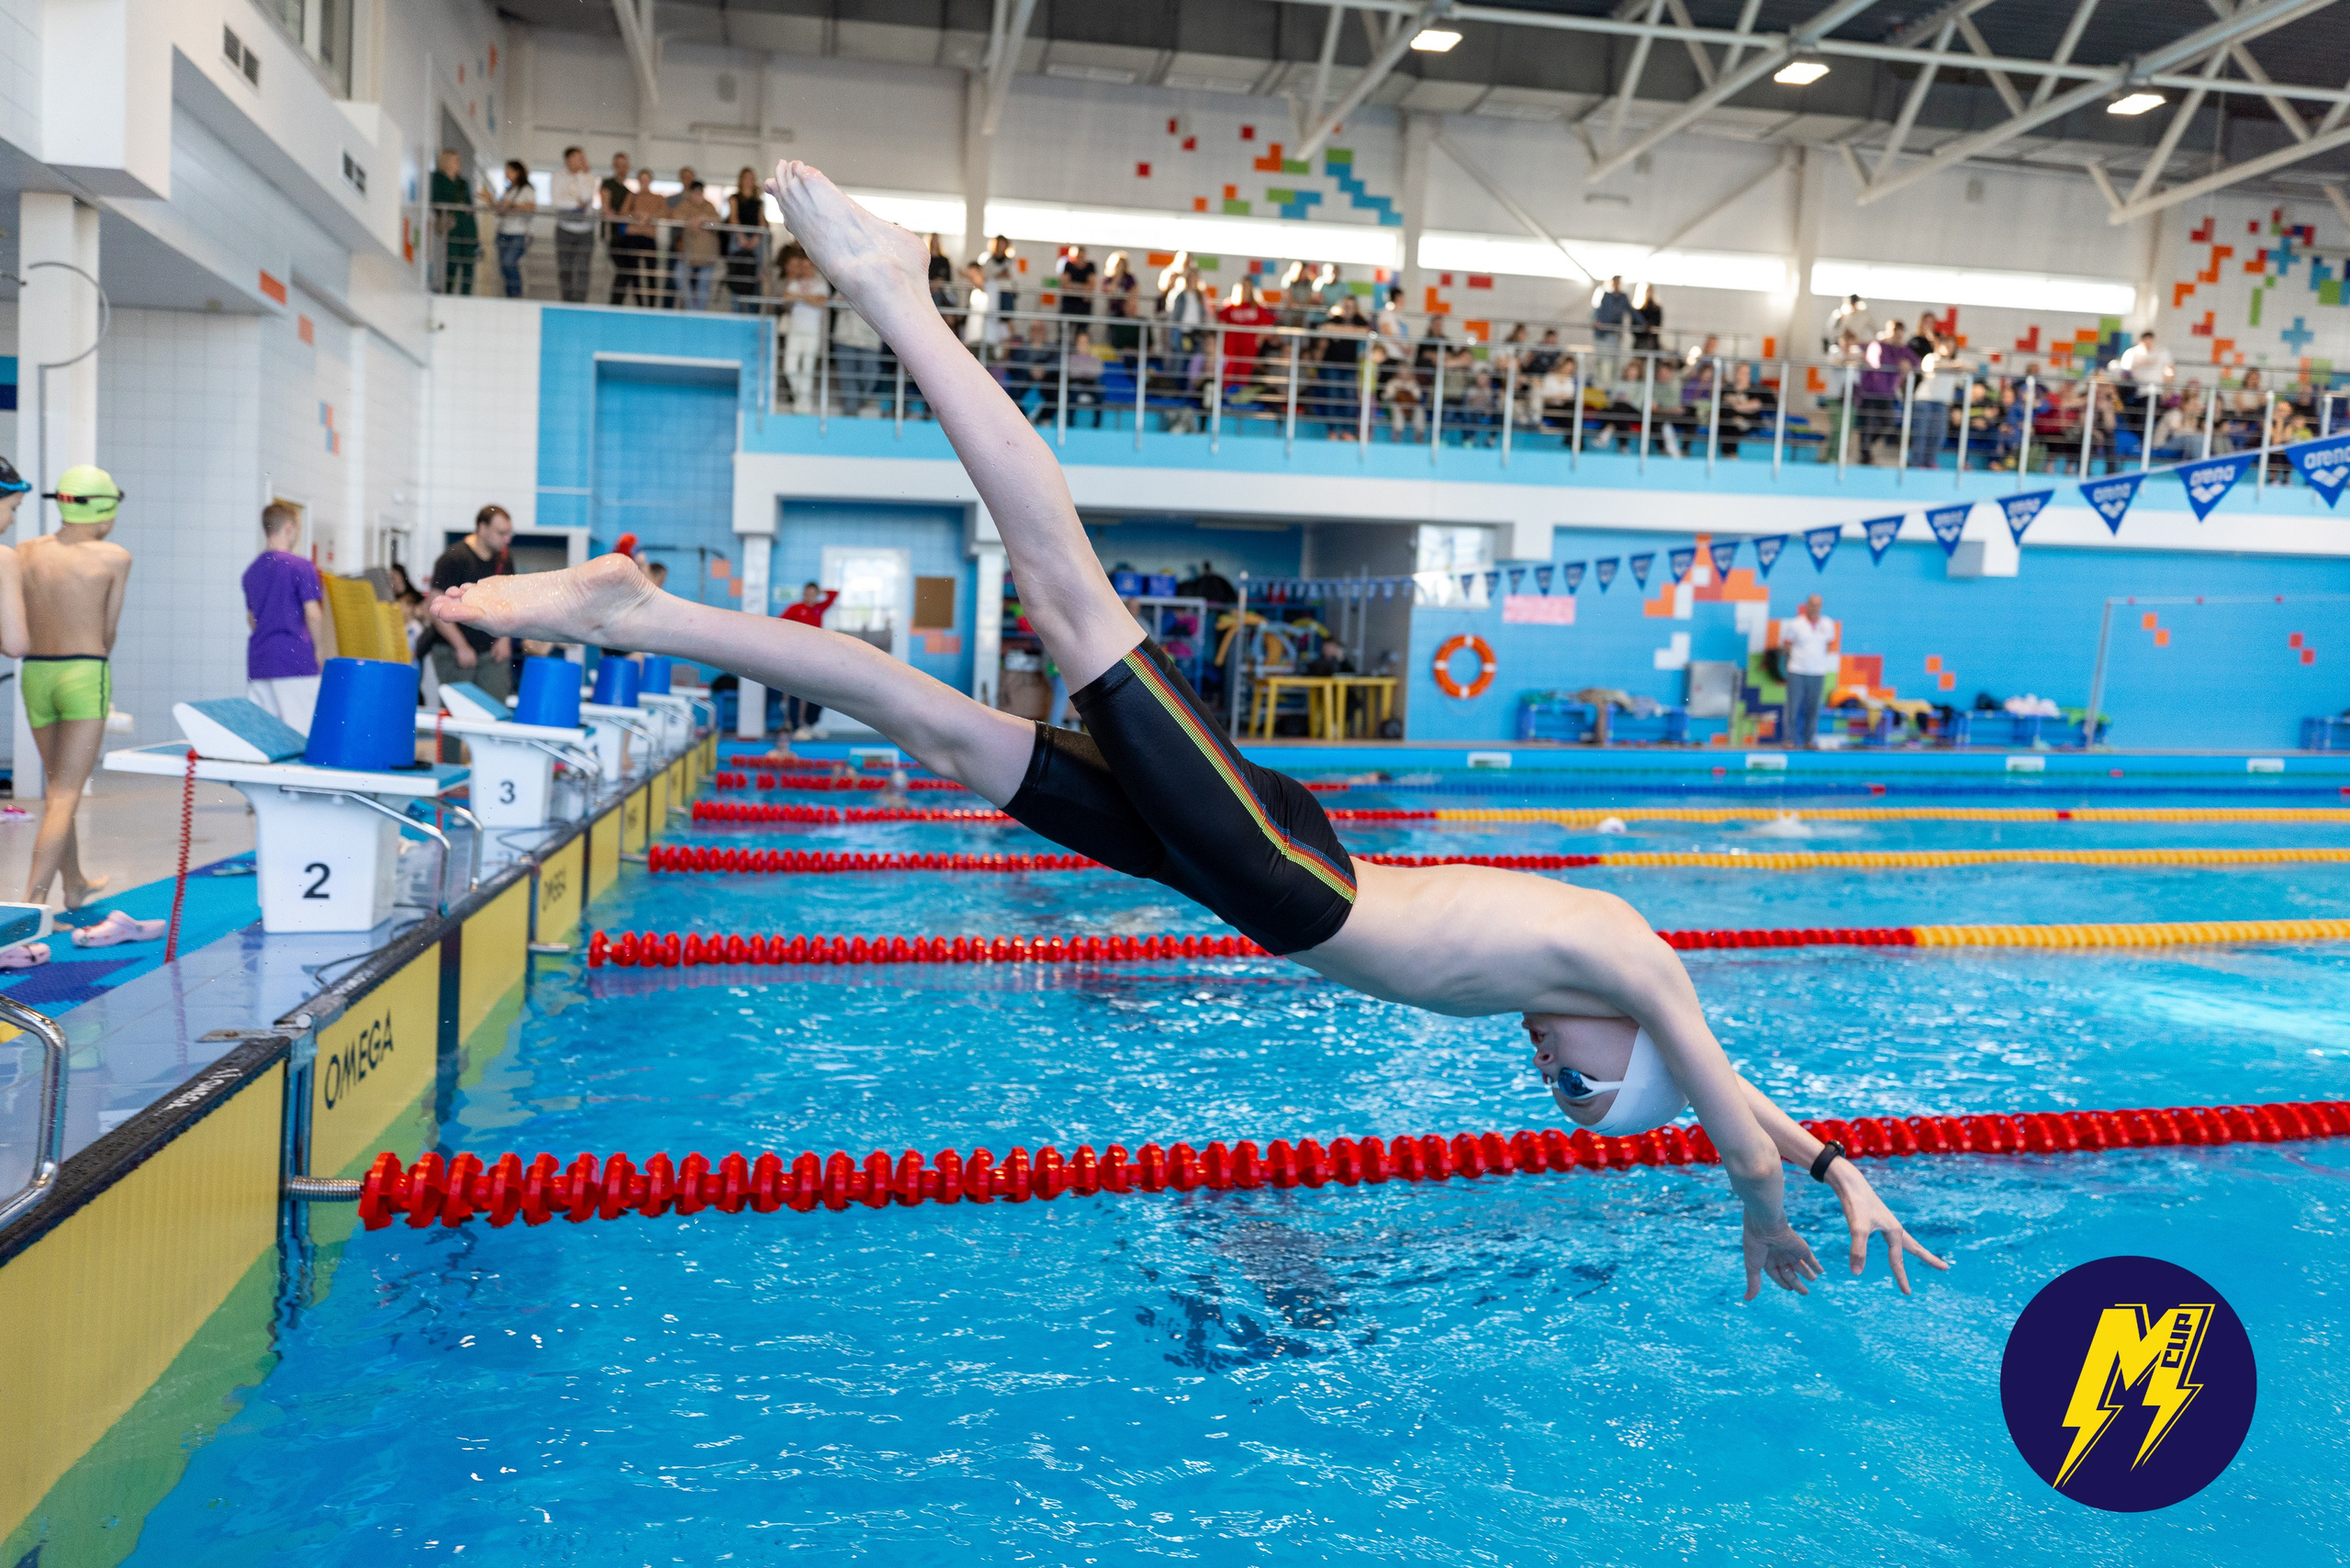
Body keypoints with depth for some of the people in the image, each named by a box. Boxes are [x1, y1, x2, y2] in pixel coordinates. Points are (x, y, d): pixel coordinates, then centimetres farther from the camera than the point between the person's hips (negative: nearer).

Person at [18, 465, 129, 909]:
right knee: (66, 794, -4)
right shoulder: (113, 557, -5)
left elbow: (19, 635, 8)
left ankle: (75, 885, 33)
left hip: (34, 674, 5)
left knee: (56, 788, 19)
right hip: (84, 675, -5)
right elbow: (108, 632, 0)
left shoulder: (24, 552, 6)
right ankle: (31, 900, -12)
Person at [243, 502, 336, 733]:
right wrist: (320, 649, 0)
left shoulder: (251, 570, 13)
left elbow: (251, 618, 19)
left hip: (258, 662, 7)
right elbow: (313, 613, -11)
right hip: (295, 661, -7)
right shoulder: (301, 566, -8)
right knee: (301, 734, -5)